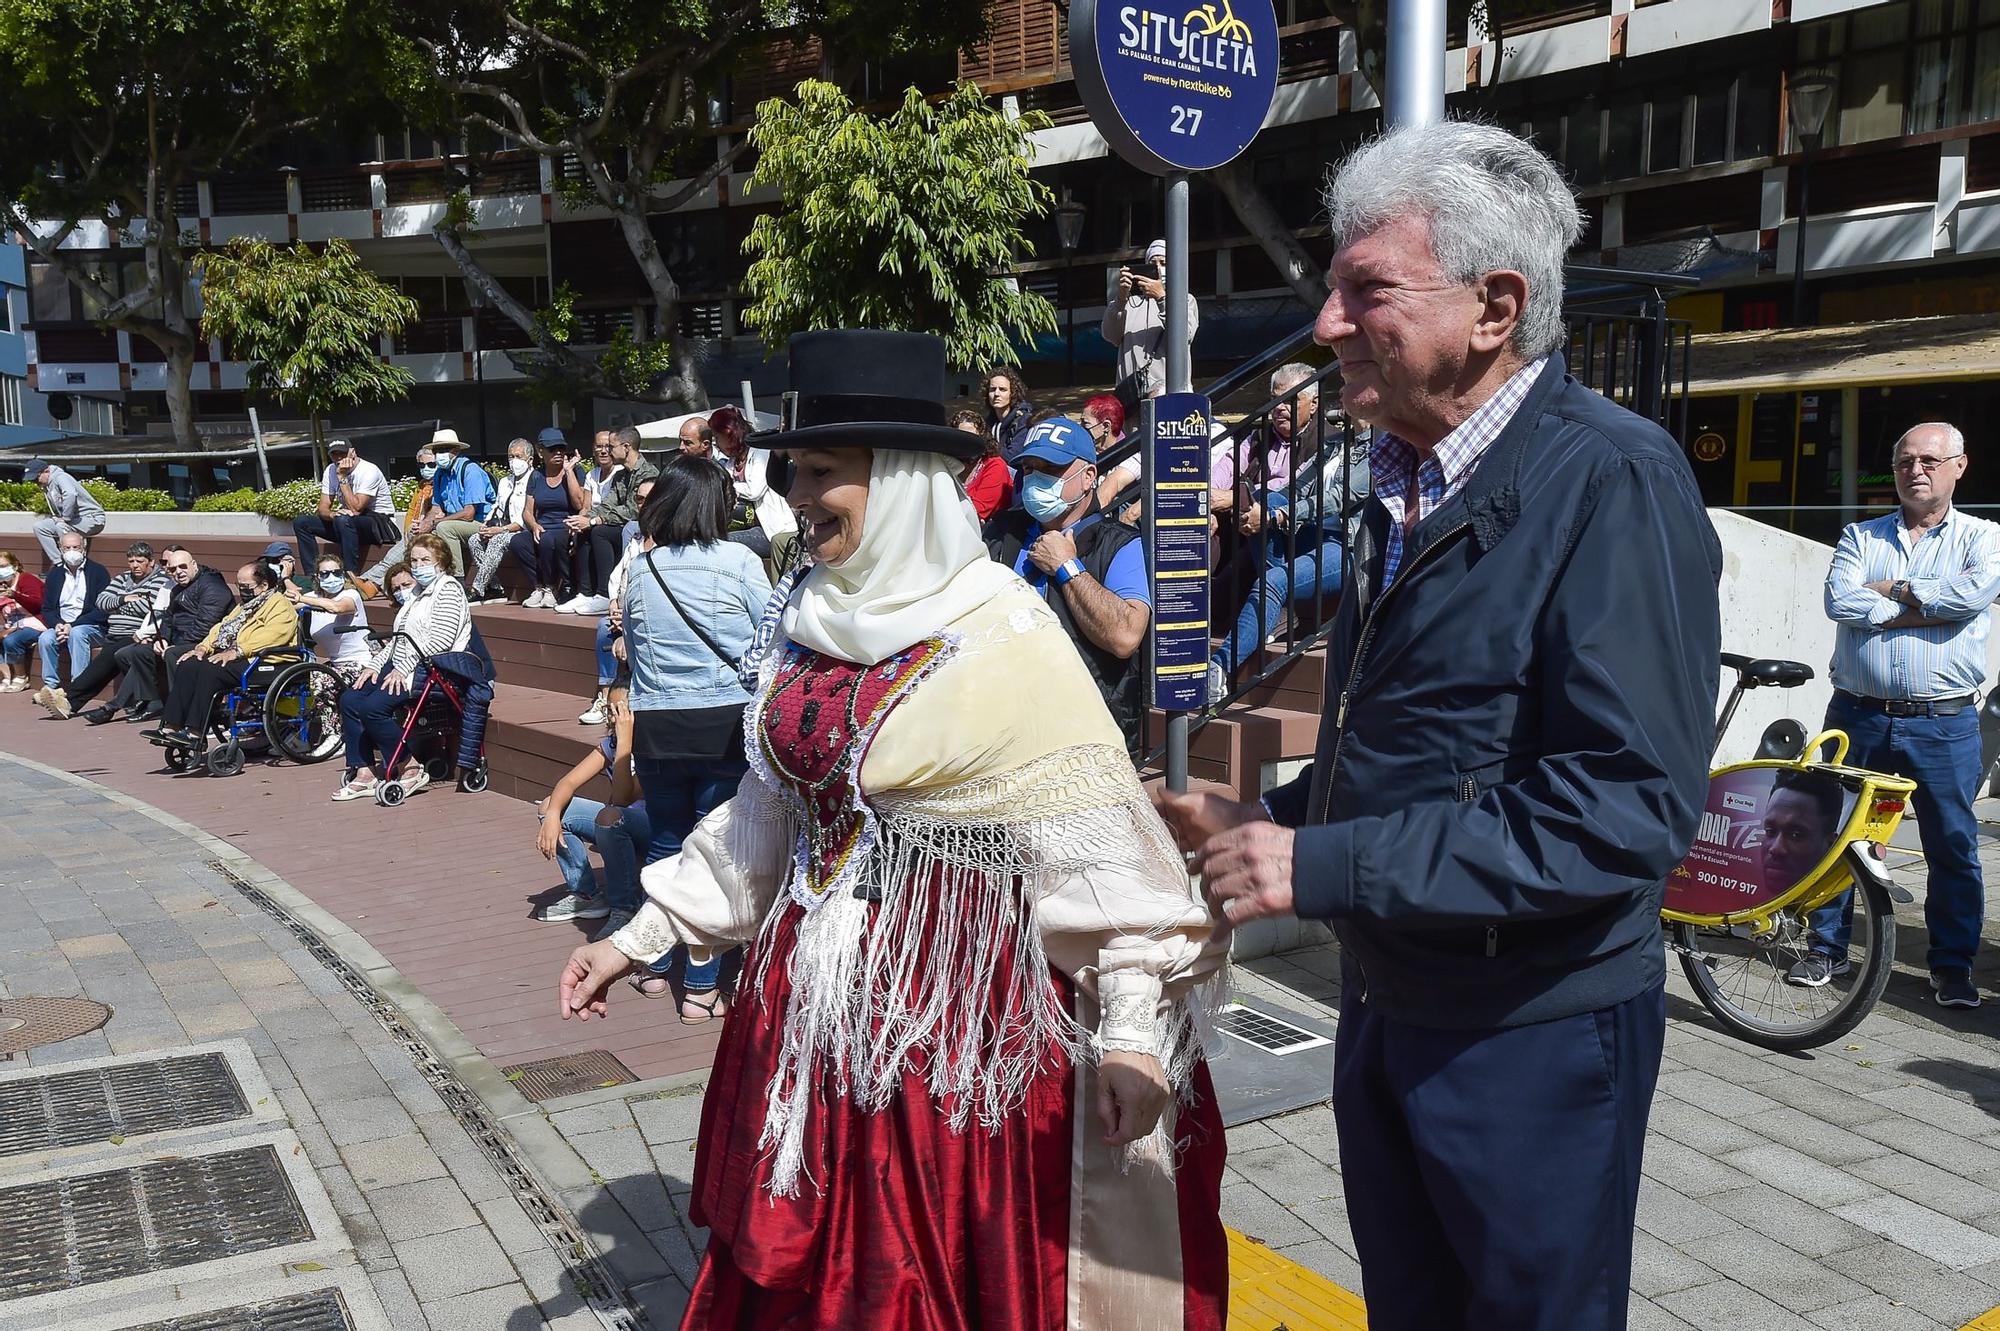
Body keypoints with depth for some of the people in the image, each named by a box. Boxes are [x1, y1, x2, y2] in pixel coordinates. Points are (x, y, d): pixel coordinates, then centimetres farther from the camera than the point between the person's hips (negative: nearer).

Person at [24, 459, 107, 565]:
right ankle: (58, 562, -4)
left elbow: (71, 495, -36)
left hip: (92, 518, -10)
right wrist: (57, 518, -6)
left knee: (61, 527, -33)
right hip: (73, 520, 10)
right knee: (39, 526, 2)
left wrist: (65, 518, -26)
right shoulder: (46, 485, 11)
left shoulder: (60, 477, -16)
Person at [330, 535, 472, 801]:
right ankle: (363, 774, -5)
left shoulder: (448, 588, -5)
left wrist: (403, 668, -20)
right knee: (350, 700, -6)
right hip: (401, 667, 10)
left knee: (373, 707, -25)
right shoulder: (415, 594, 24)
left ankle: (410, 769, -13)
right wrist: (375, 665, 6)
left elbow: (441, 639, -18)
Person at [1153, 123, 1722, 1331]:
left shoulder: (1613, 482, -20)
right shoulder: (1405, 482, 7)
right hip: (1388, 1005, 8)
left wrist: (1325, 869, -27)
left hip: (1534, 1035, -8)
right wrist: (1270, 821, 0)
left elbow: (1630, 807, -27)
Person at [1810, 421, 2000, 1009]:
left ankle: (1952, 965, 19)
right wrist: (1928, 608, -12)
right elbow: (1840, 602, -9)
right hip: (1858, 716, 2)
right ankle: (1827, 949, 22)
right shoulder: (1861, 536, 9)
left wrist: (1888, 589, -8)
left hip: (1944, 724, -1)